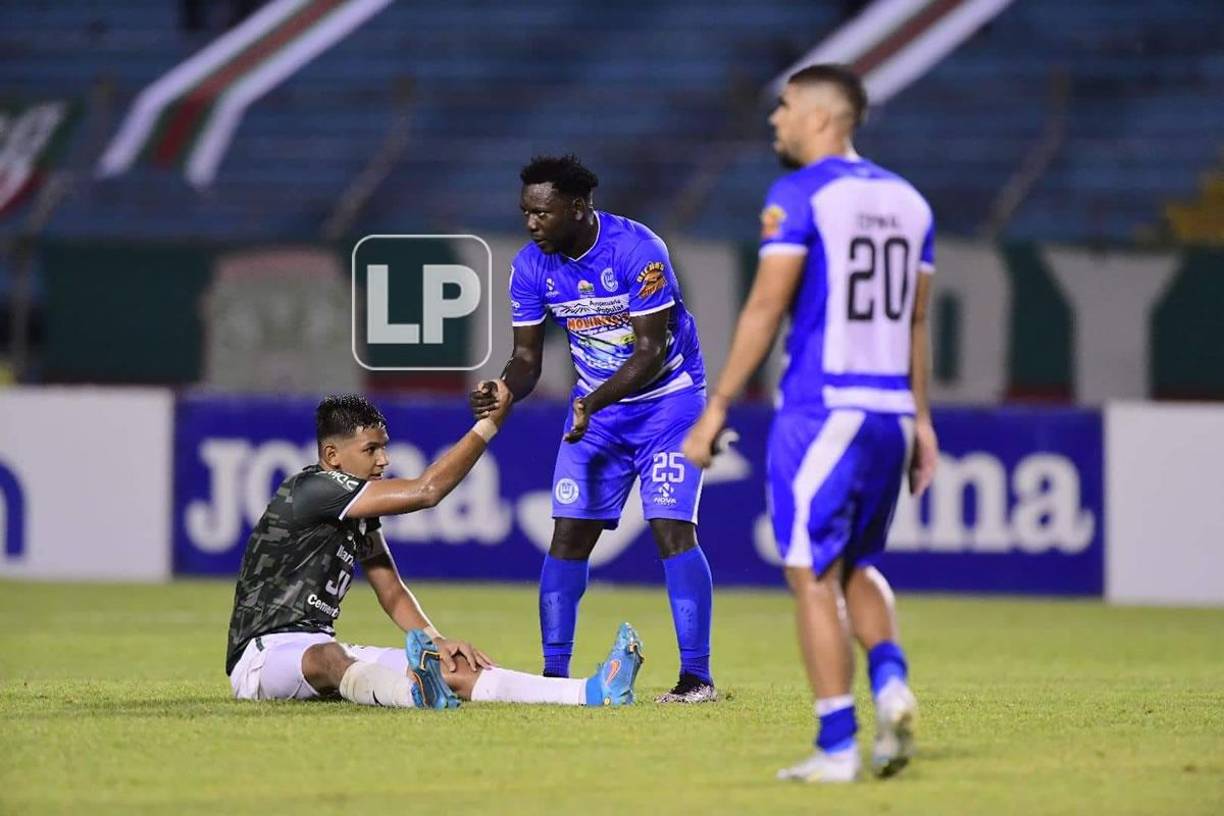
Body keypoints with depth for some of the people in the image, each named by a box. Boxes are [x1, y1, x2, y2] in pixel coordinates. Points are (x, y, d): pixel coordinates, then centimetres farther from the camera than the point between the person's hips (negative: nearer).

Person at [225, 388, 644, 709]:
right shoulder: (311, 490, -17)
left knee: (451, 667, -10)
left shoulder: (358, 509, 13)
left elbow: (391, 590, 15)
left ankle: (591, 692, -25)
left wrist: (435, 640, -5)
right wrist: (490, 423, -17)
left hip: (320, 651, 9)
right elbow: (425, 491, -20)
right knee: (327, 657, -45)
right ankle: (420, 694, -77)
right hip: (261, 657, -9)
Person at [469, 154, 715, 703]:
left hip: (667, 398, -5)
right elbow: (527, 359, -3)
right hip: (595, 403, 5)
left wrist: (594, 403, -36)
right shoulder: (531, 266, -8)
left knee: (672, 530, -15)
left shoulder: (636, 250, -25)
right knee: (569, 534, -2)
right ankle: (554, 673, 4)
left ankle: (697, 675, -10)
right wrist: (500, 392, -26)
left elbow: (652, 350, -24)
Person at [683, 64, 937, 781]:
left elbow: (766, 310, -11)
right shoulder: (907, 200, 13)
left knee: (814, 577, -1)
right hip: (890, 412, 7)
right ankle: (891, 682, -5)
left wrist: (717, 408, -8)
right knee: (856, 566, 20)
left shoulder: (799, 196, -7)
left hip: (820, 411, -7)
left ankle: (838, 748, -3)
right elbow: (915, 321, 16)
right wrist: (920, 419, 20)